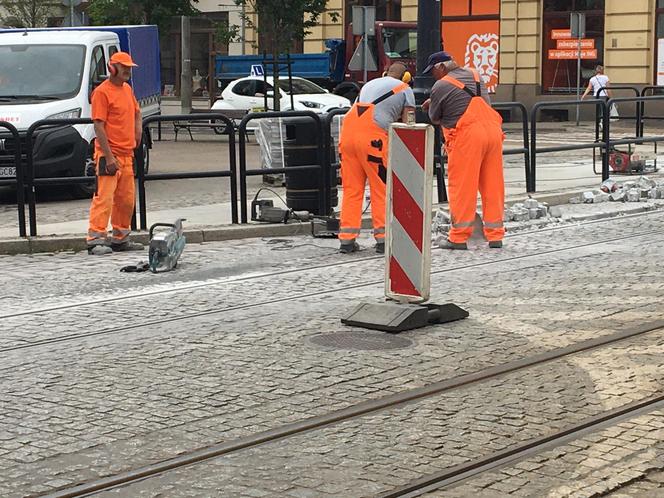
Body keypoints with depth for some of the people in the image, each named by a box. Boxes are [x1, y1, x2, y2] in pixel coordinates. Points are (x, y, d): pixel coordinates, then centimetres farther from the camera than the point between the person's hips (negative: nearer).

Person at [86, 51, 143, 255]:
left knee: (126, 199, 13)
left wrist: (137, 129, 13)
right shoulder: (102, 91, -11)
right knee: (104, 197, -11)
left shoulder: (127, 89, 14)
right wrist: (108, 157, -20)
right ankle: (96, 239, -10)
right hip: (109, 155, -8)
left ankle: (120, 238, 24)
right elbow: (99, 126, -16)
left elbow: (136, 111, 33)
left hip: (127, 154, 8)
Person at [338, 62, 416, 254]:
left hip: (347, 130, 5)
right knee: (381, 189, 5)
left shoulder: (370, 84, 30)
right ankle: (383, 238, 5)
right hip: (372, 136, -5)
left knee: (351, 188, 10)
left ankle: (347, 239, 10)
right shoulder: (405, 89, 14)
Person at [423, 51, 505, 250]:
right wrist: (435, 102, 34)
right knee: (492, 185, 9)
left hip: (467, 134, -6)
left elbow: (435, 119, 7)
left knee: (462, 187, 0)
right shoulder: (474, 75, 18)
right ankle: (495, 236, 13)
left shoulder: (440, 86, -2)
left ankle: (459, 237, 2)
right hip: (493, 129, 6)